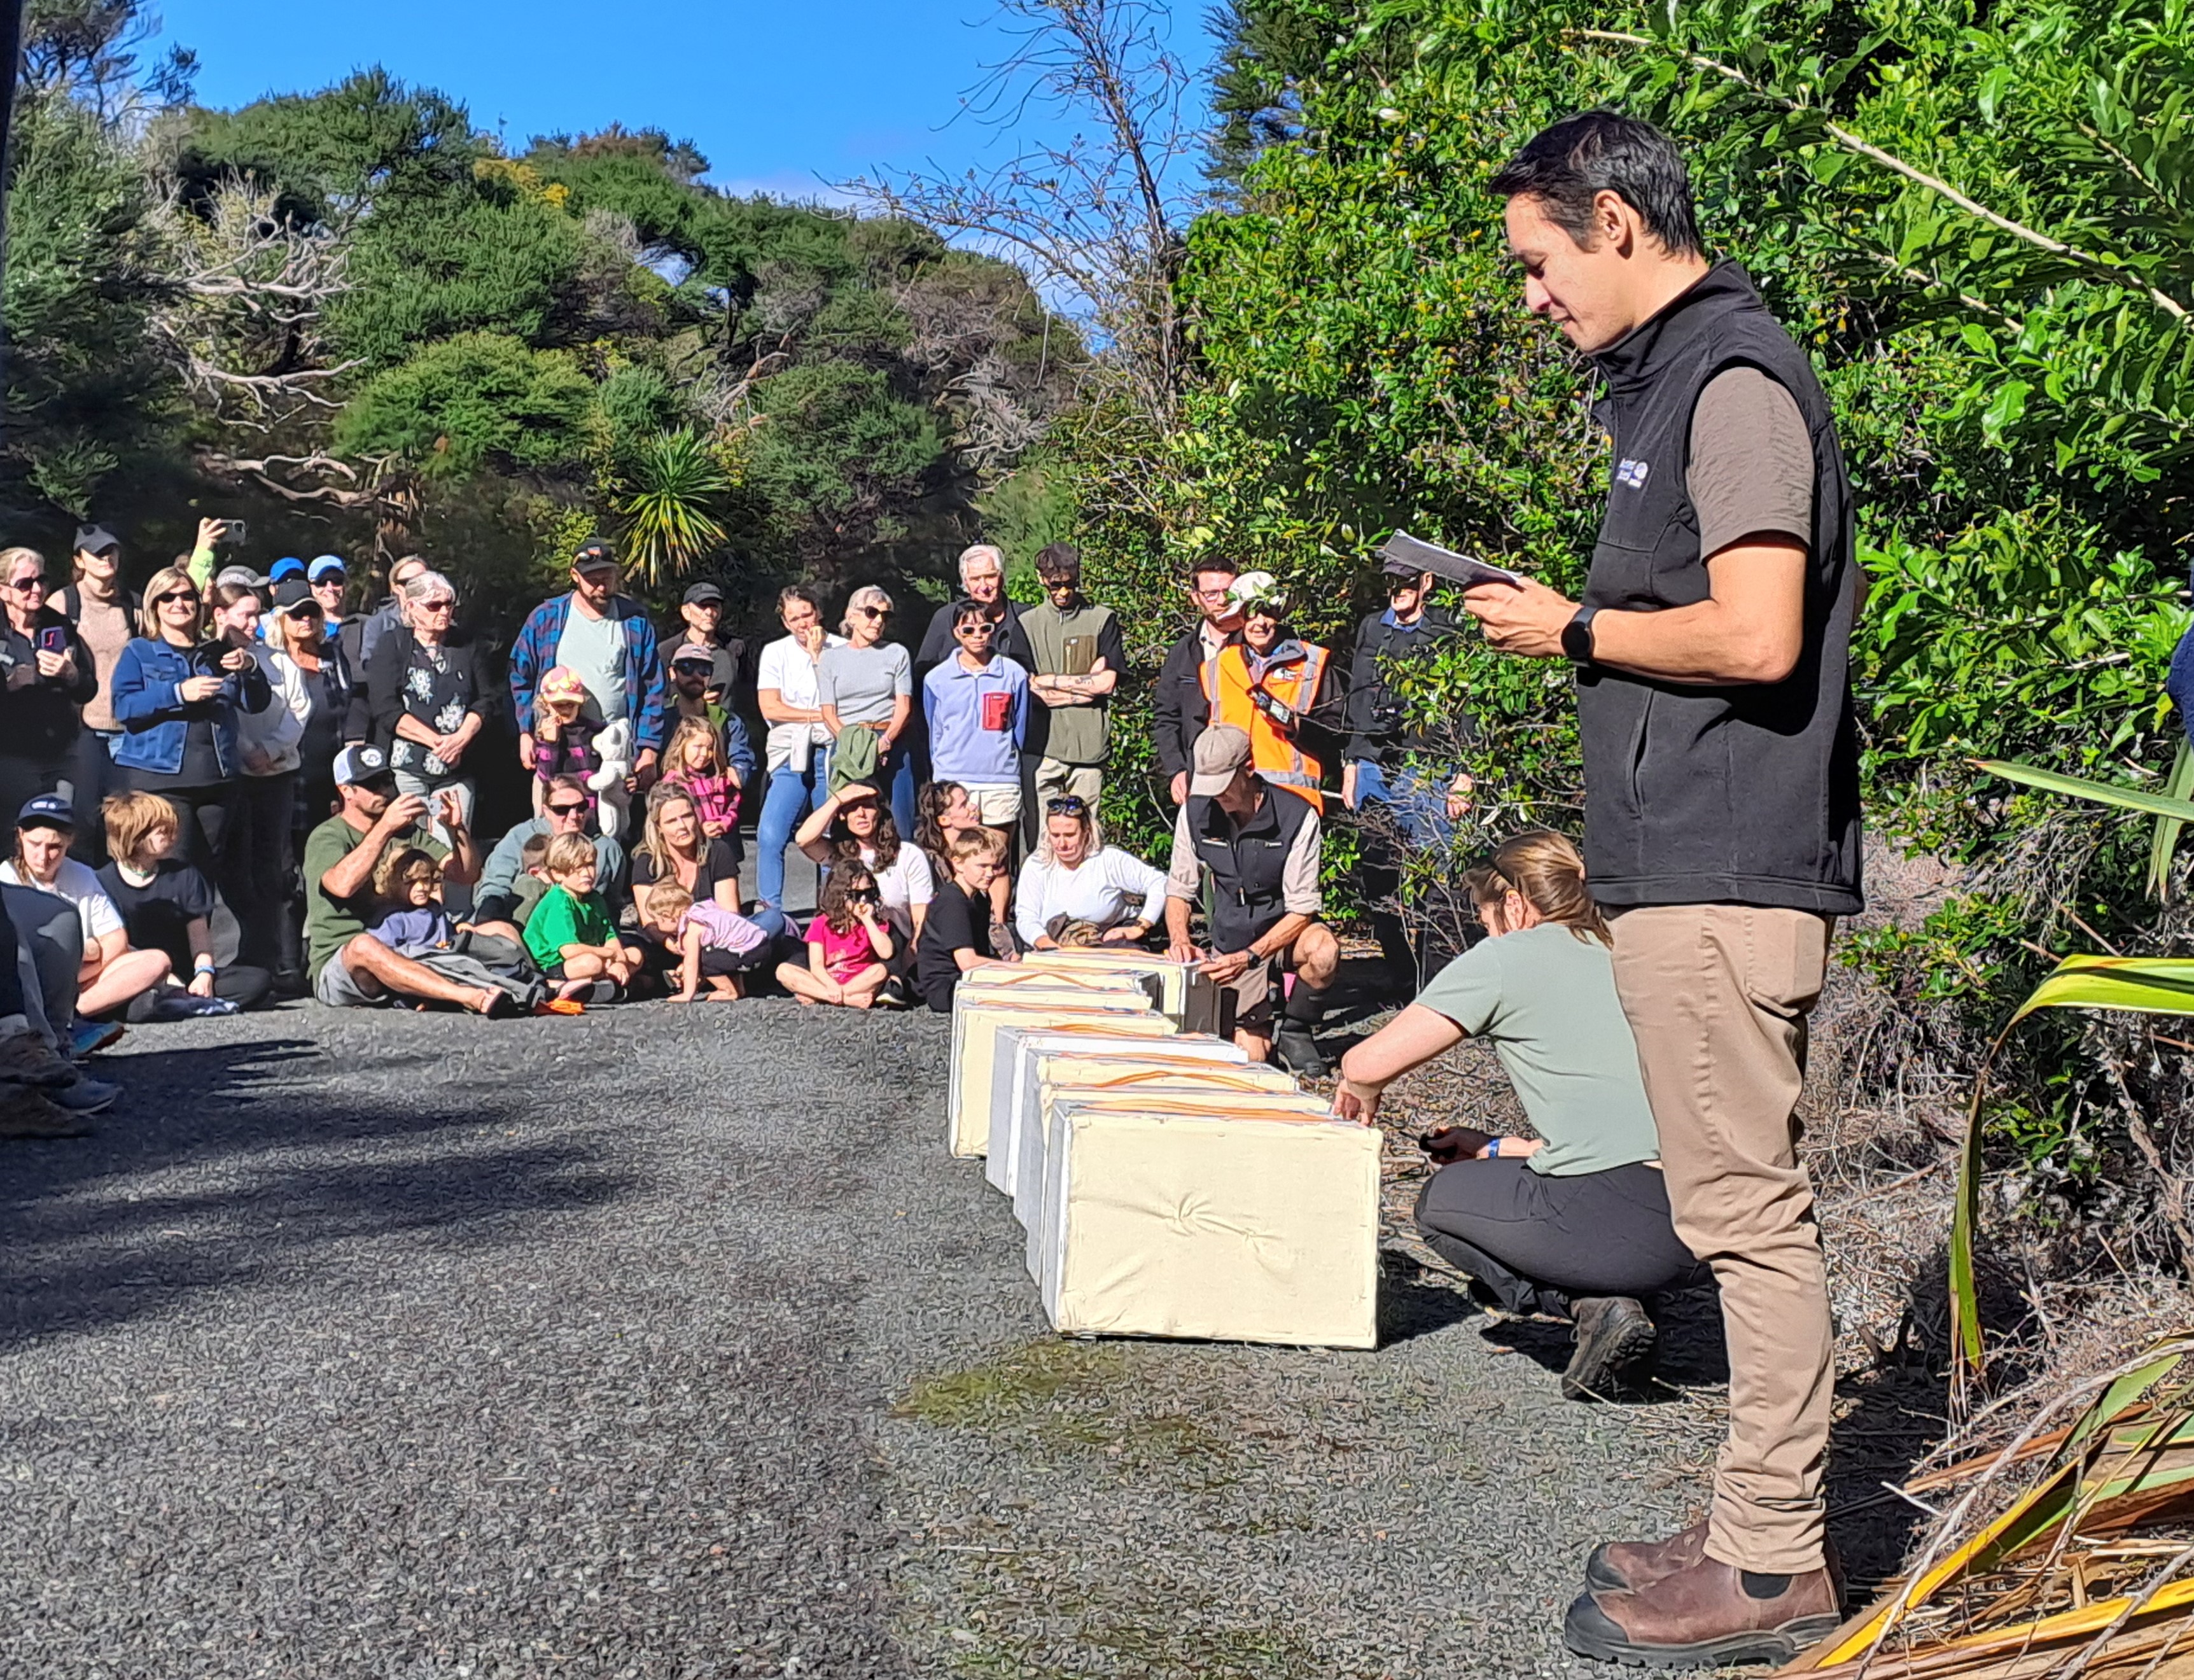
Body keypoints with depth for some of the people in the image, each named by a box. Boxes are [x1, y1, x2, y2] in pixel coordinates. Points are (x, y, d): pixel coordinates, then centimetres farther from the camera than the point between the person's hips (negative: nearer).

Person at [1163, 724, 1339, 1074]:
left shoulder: (1298, 818, -18)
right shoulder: (1195, 813, -7)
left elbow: (1301, 910, -19)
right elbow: (1179, 890, 3)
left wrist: (1249, 957, -32)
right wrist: (1180, 940, -18)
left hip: (1286, 934, -2)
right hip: (1230, 946, 2)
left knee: (1323, 951, -38)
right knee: (1249, 1057, -17)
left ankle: (1295, 1031, -8)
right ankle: (1260, 1025, 22)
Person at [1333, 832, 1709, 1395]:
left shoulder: (1505, 958, 4)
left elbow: (1368, 1064, 2)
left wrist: (1363, 1095, 26)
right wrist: (1495, 1148, 37)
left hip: (1626, 1219, -7)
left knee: (1442, 1198, 21)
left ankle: (1595, 1307, 2)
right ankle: (1612, 1300, 8)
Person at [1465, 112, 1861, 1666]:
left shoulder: (1736, 380, -11)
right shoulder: (1678, 378, 20)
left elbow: (1757, 635, -21)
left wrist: (1576, 629, -8)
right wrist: (1575, 623, 12)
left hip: (1725, 870, -11)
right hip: (1693, 861, 11)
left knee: (1747, 1208, -4)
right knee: (1743, 1207, 13)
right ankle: (1762, 1528, 22)